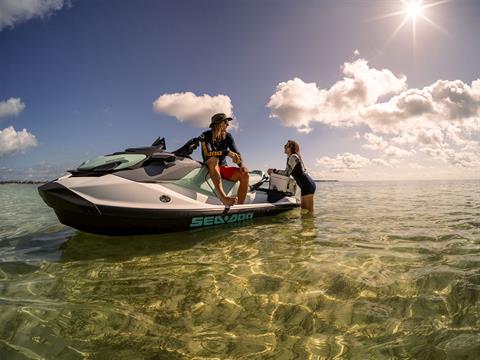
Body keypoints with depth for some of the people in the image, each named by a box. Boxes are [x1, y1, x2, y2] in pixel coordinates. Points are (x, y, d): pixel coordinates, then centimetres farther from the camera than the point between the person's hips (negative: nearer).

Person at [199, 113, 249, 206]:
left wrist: (241, 165, -20)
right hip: (210, 167, -4)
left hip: (223, 167, 4)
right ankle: (223, 197, -52)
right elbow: (207, 153, -24)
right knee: (214, 159, -39)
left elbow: (236, 153, 1)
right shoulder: (206, 135, -6)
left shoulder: (228, 136, 7)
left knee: (244, 174, -21)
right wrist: (227, 152, -34)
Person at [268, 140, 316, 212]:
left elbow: (287, 173, -15)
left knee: (309, 211, -9)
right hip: (308, 185, 10)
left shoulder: (292, 157, -9)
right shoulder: (296, 156, 21)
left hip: (307, 185, -10)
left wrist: (273, 171, -5)